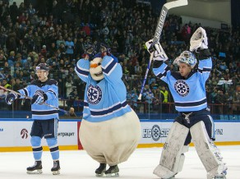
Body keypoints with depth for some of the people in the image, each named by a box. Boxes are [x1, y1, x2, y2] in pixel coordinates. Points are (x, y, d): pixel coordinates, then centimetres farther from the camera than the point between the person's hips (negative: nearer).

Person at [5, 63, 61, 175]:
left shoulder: (52, 84, -6)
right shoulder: (33, 84, 10)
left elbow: (50, 94, -25)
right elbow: (25, 91, -4)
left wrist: (42, 96, -46)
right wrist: (14, 95, -24)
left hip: (51, 117, -5)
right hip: (37, 118, 5)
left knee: (51, 140, -10)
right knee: (35, 139, 3)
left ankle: (56, 163, 2)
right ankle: (38, 164, 15)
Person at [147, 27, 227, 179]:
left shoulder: (199, 77, -11)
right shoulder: (173, 78, 3)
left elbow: (206, 65, -26)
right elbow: (160, 70, 6)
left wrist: (202, 47, -34)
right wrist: (157, 54, -5)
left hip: (200, 115, -6)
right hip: (182, 117, 6)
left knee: (204, 144, -14)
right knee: (172, 143, 7)